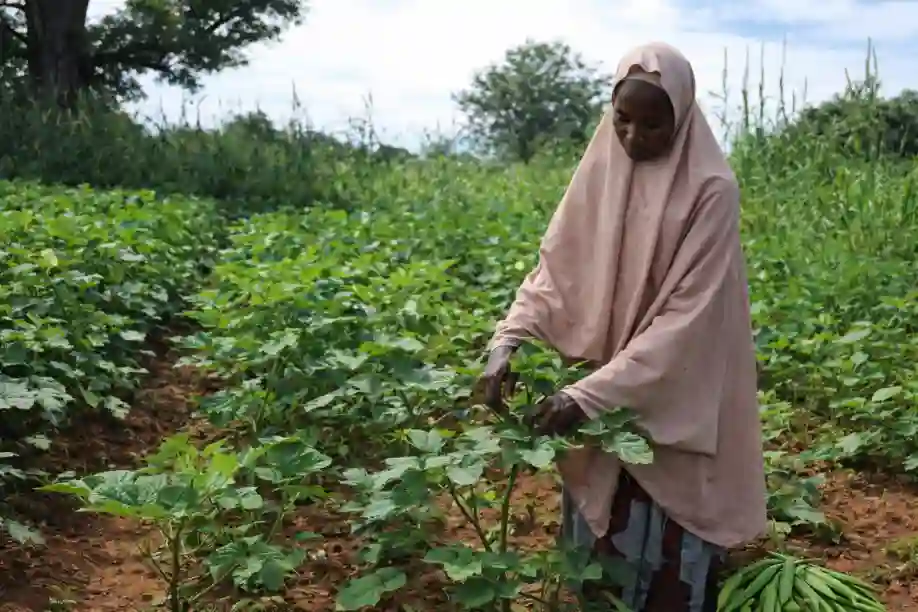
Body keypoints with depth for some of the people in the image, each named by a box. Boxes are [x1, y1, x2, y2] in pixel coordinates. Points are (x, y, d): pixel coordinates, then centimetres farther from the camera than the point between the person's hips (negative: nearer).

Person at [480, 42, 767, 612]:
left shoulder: (710, 191, -17)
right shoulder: (599, 173, -3)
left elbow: (687, 315, -22)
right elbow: (554, 270, -1)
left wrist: (589, 394, -28)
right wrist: (507, 340, -19)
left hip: (676, 403, -4)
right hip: (597, 396, 4)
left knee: (669, 541, 8)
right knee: (602, 526, 16)